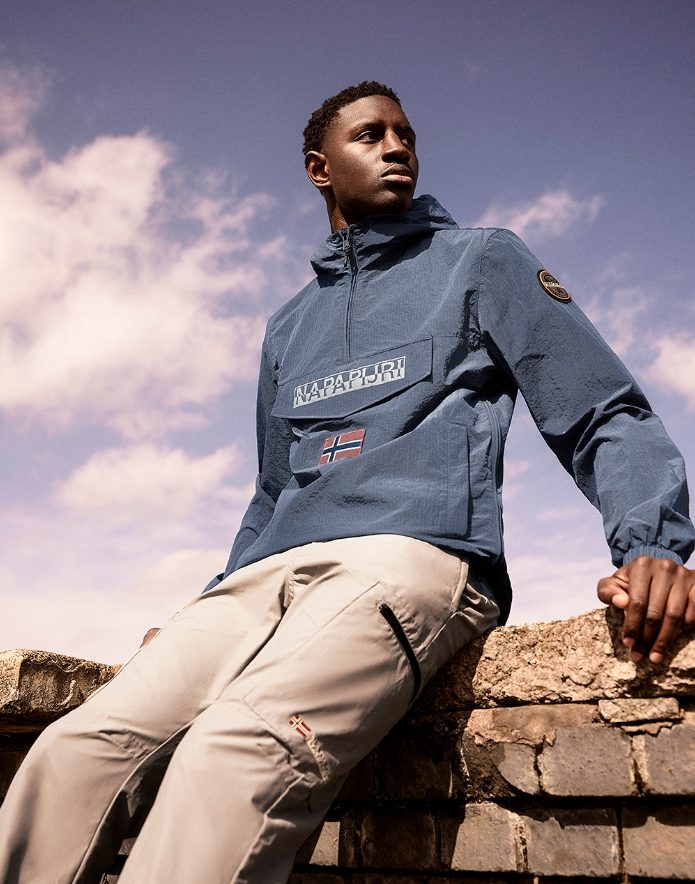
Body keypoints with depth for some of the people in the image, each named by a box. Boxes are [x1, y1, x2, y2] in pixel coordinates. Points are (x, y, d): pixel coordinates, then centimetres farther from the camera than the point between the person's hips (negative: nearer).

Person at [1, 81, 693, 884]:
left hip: (413, 554, -4)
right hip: (271, 575, 5)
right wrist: (208, 619, 18)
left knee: (239, 751, -32)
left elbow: (605, 416, 8)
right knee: (79, 747, -17)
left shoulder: (484, 263, 15)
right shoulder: (288, 328, 28)